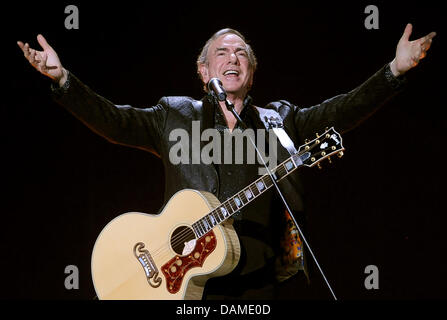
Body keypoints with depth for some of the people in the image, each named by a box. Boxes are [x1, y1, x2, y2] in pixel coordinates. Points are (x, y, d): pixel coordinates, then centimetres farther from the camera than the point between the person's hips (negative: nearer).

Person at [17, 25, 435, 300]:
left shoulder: (279, 121, 17)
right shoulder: (174, 116, 14)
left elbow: (339, 113, 8)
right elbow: (113, 121, 5)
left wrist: (395, 70, -4)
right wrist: (62, 80, -9)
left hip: (258, 280, 1)